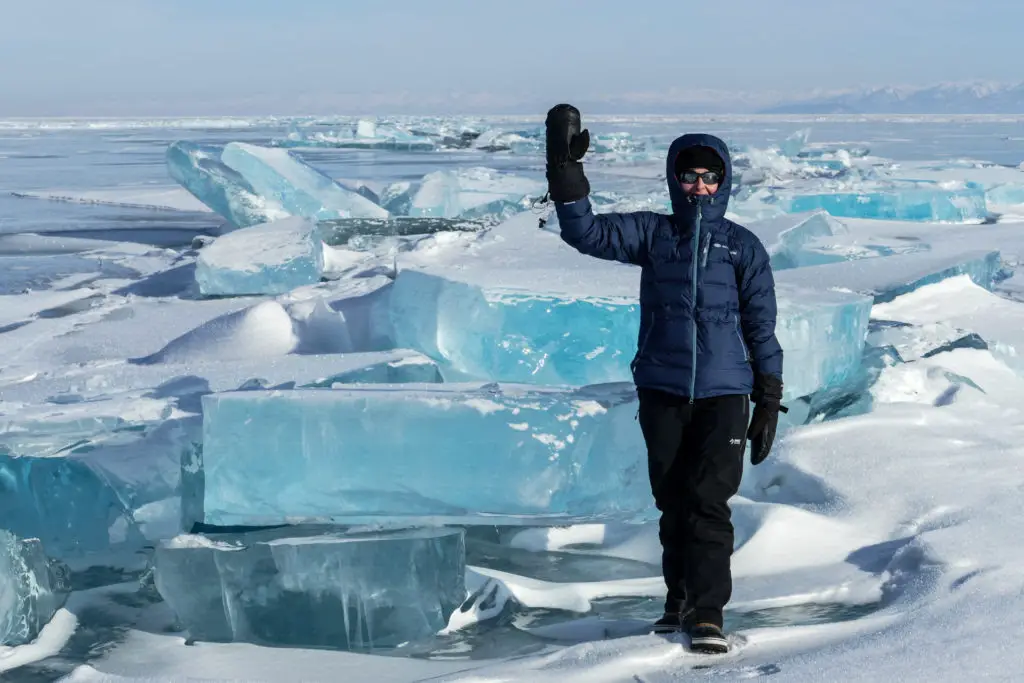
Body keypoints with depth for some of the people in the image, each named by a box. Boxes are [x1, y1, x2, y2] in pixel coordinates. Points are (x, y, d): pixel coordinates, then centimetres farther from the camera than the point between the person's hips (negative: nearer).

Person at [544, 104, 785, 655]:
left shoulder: (743, 246, 6)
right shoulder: (651, 234, 9)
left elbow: (761, 326, 7)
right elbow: (586, 232, -4)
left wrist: (769, 402, 4)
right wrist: (565, 171, -16)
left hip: (724, 392, -2)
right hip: (662, 391, 2)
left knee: (709, 501, -11)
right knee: (672, 501, 8)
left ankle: (708, 614, -10)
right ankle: (680, 599, 23)